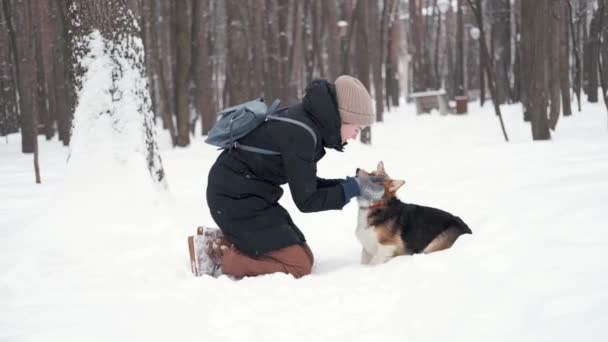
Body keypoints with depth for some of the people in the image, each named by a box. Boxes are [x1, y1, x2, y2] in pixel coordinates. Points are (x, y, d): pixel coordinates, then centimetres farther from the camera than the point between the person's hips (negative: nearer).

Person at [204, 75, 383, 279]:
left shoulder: (307, 121, 5)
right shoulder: (301, 134, -23)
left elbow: (305, 184, 14)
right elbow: (305, 200, -17)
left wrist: (352, 185, 4)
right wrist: (354, 188, -12)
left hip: (248, 196, 10)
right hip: (236, 199, -10)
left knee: (304, 257, 9)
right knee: (298, 266, -12)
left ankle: (224, 244, 8)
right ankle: (219, 258, -8)